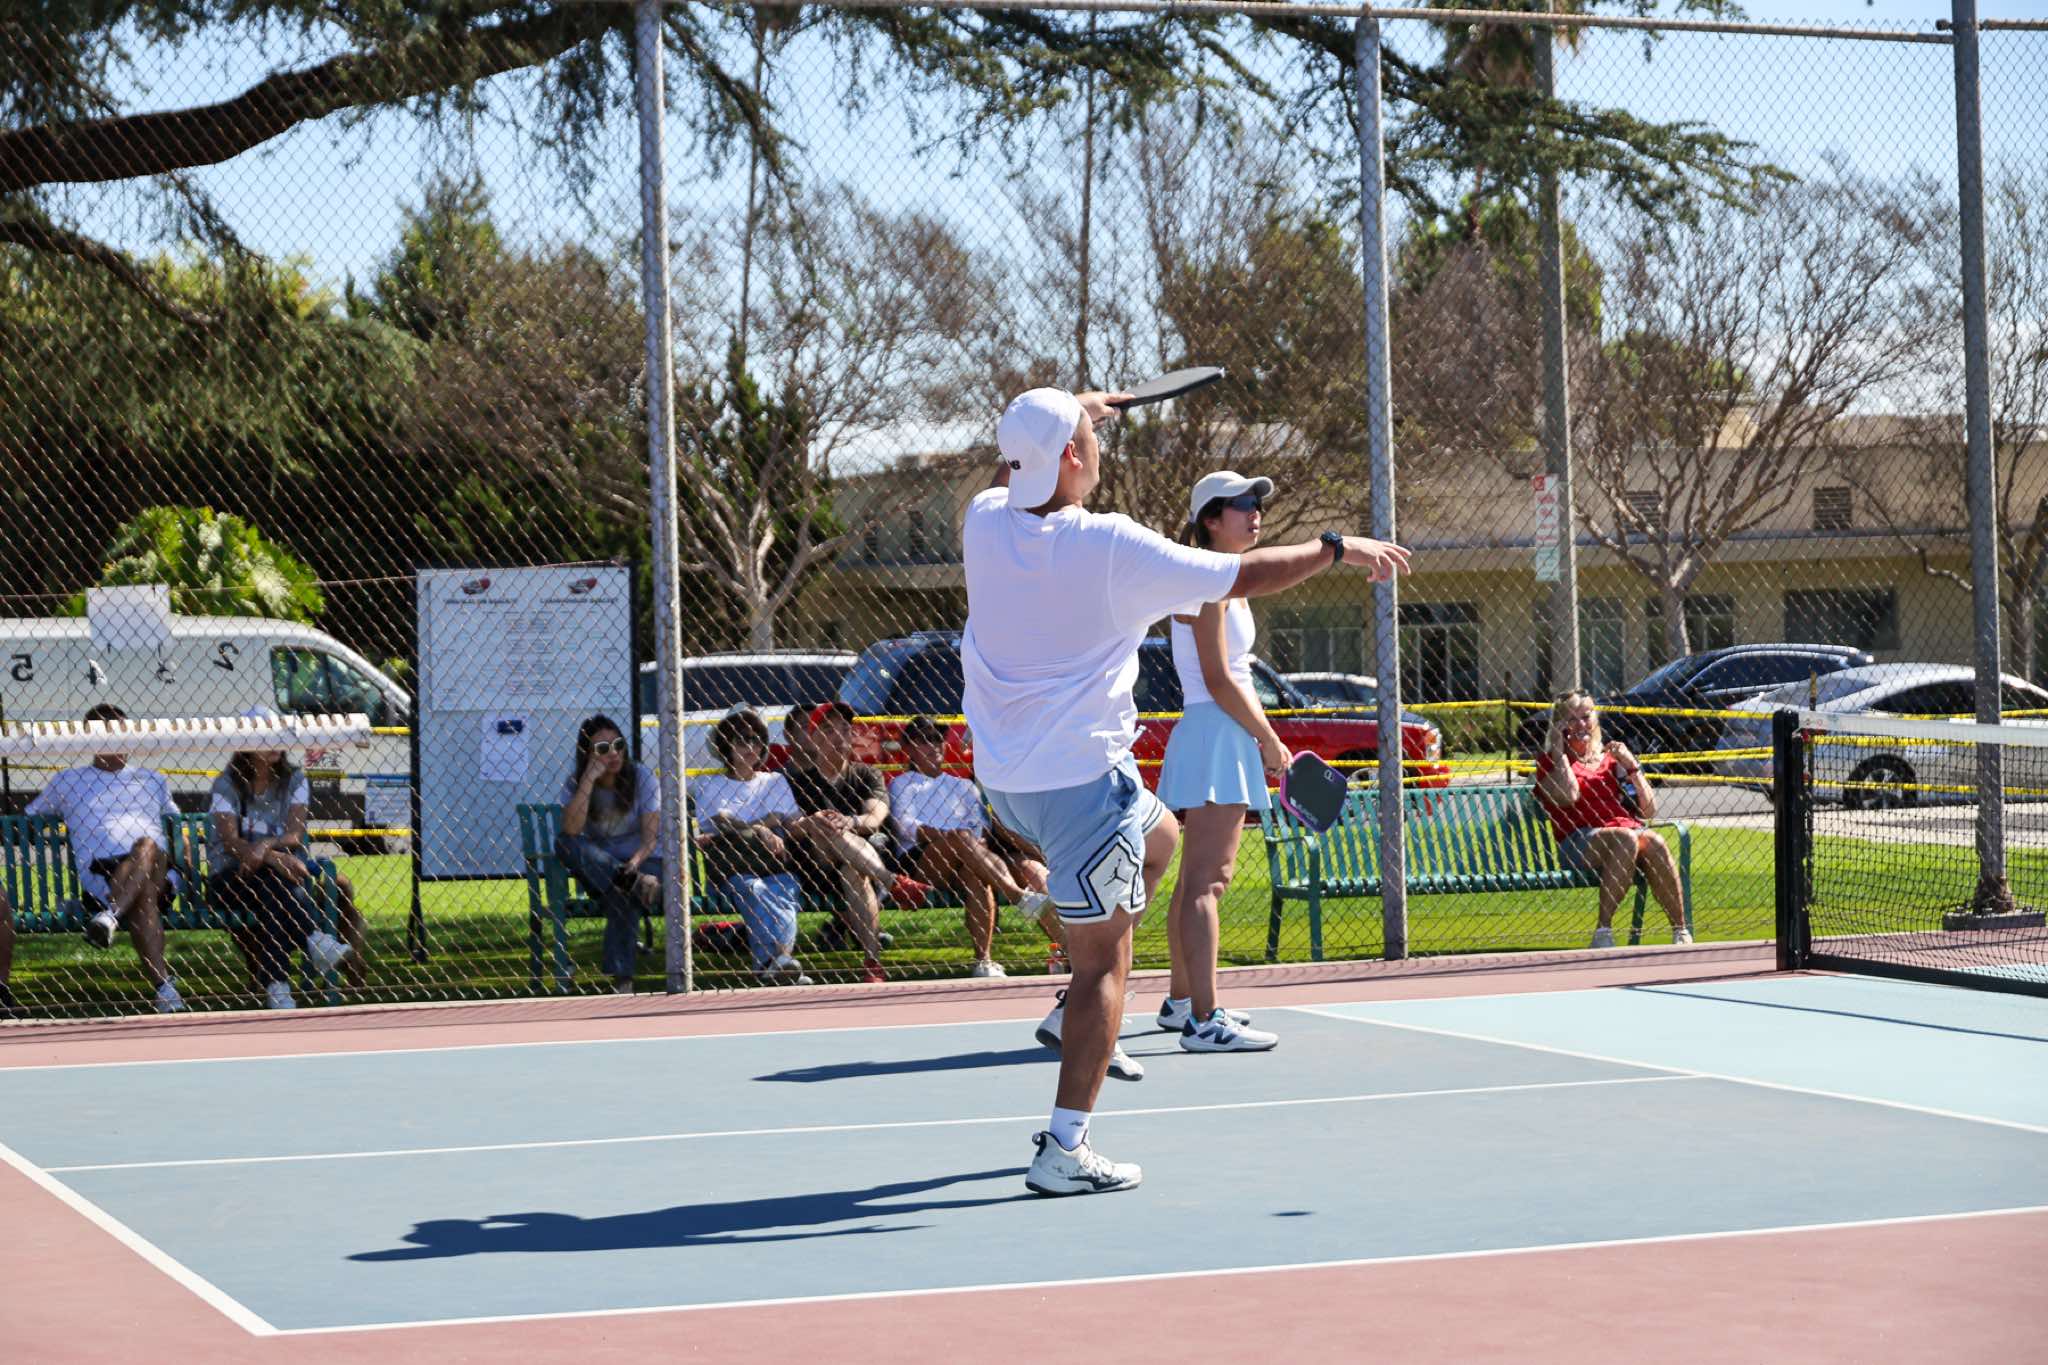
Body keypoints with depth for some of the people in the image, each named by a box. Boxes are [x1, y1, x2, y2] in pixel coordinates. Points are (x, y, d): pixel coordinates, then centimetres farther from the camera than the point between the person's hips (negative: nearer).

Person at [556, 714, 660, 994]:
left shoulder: (642, 779, -4)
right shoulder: (576, 783, -1)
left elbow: (651, 837, -11)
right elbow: (571, 830, -20)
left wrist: (635, 861, -33)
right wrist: (589, 779, -24)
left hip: (640, 863, -2)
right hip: (596, 868, 2)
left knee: (622, 897, -36)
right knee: (564, 844, -29)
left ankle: (622, 980, -33)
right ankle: (635, 884, -40)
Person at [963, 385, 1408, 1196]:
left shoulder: (984, 521, -2)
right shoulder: (1111, 547, -18)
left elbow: (1013, 478, 27)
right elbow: (1244, 576, -9)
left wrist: (1067, 415, 35)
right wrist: (1337, 547, 5)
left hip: (1004, 778, 8)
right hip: (1081, 775, -8)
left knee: (1158, 835, 31)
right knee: (1104, 963, -1)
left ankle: (1075, 1011, 24)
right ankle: (1065, 1151, -3)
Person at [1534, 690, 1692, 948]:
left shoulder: (1610, 759, 24)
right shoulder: (1550, 761, 14)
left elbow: (1649, 812, 18)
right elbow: (1568, 796, -9)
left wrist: (1632, 767, 7)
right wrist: (1558, 750, 1)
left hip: (1630, 832, 3)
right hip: (1579, 843, -3)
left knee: (1653, 840, -32)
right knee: (1625, 838, -36)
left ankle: (1681, 931, -32)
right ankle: (1603, 931, -37)